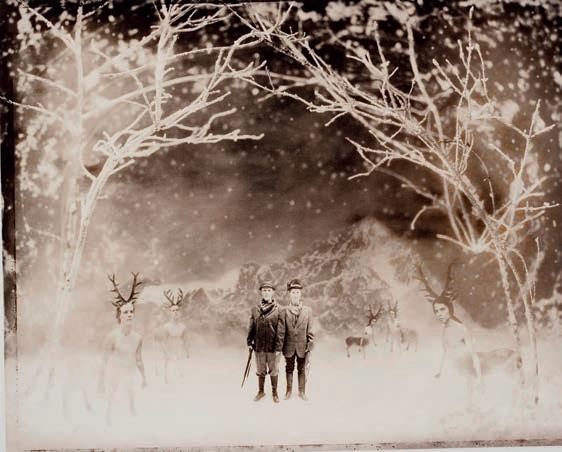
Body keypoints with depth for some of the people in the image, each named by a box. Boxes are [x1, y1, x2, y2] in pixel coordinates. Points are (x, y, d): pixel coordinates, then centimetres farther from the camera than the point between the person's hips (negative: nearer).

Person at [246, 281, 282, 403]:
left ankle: (274, 392, 23)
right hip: (259, 346, 2)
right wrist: (249, 342, 5)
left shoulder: (278, 309, -5)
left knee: (273, 370, 8)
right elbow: (251, 327, 9)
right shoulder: (255, 309, 3)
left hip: (273, 346, -2)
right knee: (260, 370, 13)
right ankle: (261, 391, 28)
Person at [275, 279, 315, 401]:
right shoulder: (284, 312, -6)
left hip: (302, 346, 0)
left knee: (302, 369, 10)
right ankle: (289, 390, 27)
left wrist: (310, 345, -3)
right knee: (289, 369, 13)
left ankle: (302, 391, 23)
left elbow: (310, 331, 1)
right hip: (289, 346, 0)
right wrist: (278, 348, -7)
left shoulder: (307, 311, -2)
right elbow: (280, 331, -6)